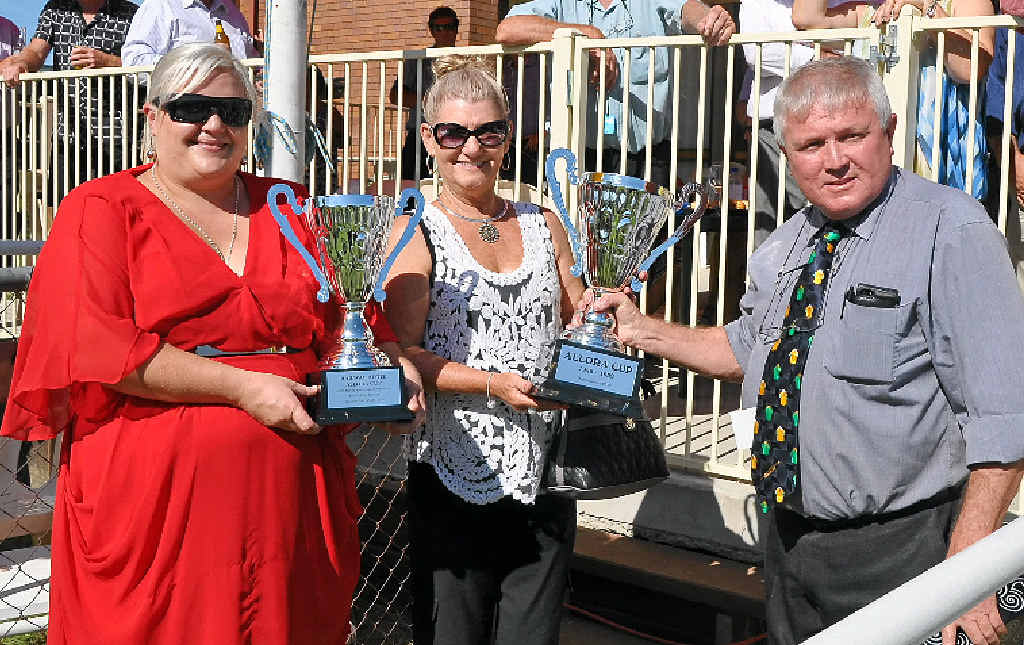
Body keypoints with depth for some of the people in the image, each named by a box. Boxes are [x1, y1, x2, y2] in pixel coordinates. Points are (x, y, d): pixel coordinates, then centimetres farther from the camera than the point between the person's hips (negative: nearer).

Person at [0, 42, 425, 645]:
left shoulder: (289, 211, 14)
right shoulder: (102, 210, 1)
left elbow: (349, 315, 17)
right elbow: (94, 347, -11)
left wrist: (390, 365, -6)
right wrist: (243, 385, -16)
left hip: (288, 496, 4)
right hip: (150, 498, -3)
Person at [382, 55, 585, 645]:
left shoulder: (543, 226, 12)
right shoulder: (417, 233, -1)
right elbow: (403, 354, -8)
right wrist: (494, 384, -19)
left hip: (545, 469, 4)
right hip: (455, 470, -3)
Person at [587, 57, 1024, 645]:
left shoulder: (951, 230, -15)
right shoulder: (786, 246, 7)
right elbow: (745, 349, 24)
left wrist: (965, 574, -24)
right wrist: (642, 330, 12)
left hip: (897, 553, -6)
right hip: (787, 543, 7)